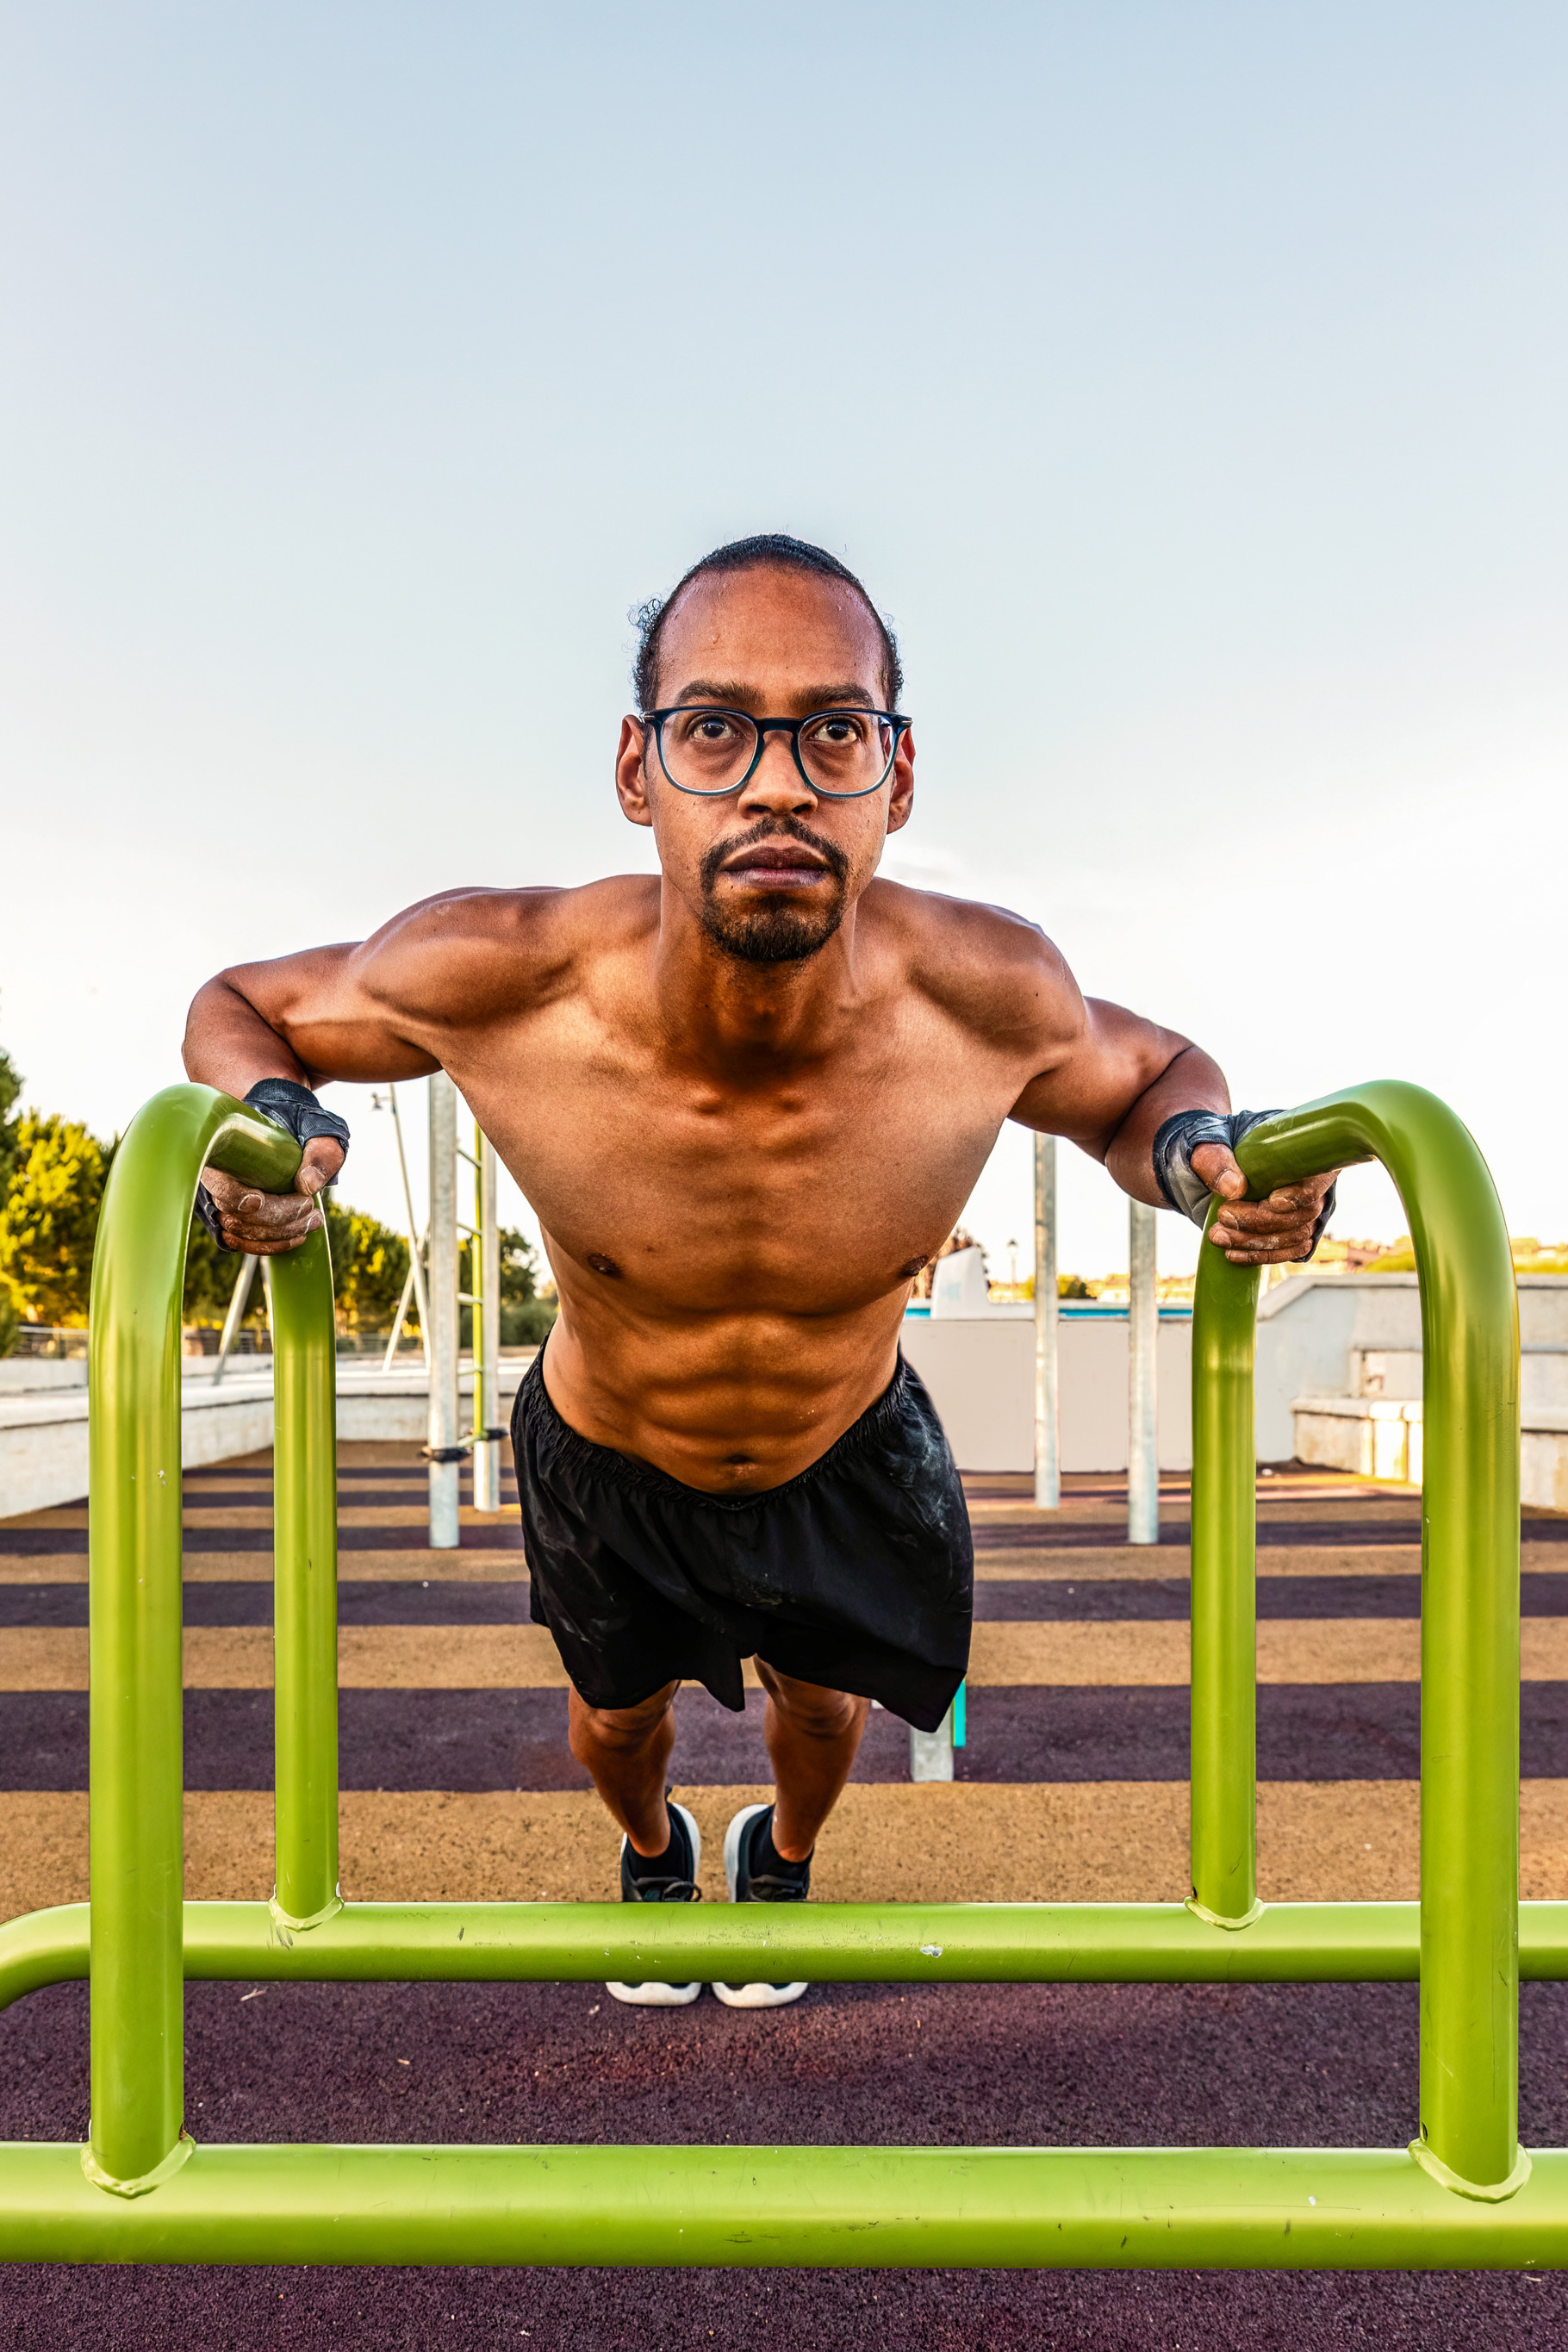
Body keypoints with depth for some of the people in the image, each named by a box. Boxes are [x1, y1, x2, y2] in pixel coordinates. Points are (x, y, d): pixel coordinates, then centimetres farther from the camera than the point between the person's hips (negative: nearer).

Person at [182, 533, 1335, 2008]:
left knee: (821, 1702, 29)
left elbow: (1146, 1072, -10)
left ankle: (783, 1854, 69)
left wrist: (1195, 1151, -33)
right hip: (606, 1460, 0)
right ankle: (651, 1850, 69)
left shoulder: (984, 995, -34)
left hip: (849, 1451, 1)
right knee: (617, 1712, 28)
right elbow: (242, 1004, -15)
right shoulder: (491, 981, -37)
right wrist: (263, 1116, -38)